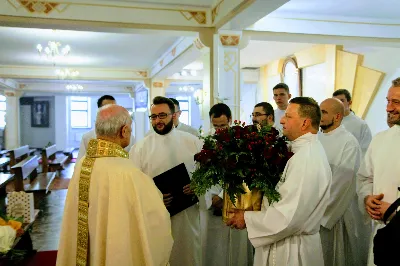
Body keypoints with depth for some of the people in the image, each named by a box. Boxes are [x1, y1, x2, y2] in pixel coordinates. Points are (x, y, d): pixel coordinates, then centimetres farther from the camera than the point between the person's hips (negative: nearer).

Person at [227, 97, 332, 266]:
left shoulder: (306, 158, -25)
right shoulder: (307, 151, 6)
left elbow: (289, 217, -28)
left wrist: (247, 218, -16)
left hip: (292, 251, -9)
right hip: (291, 244, 9)